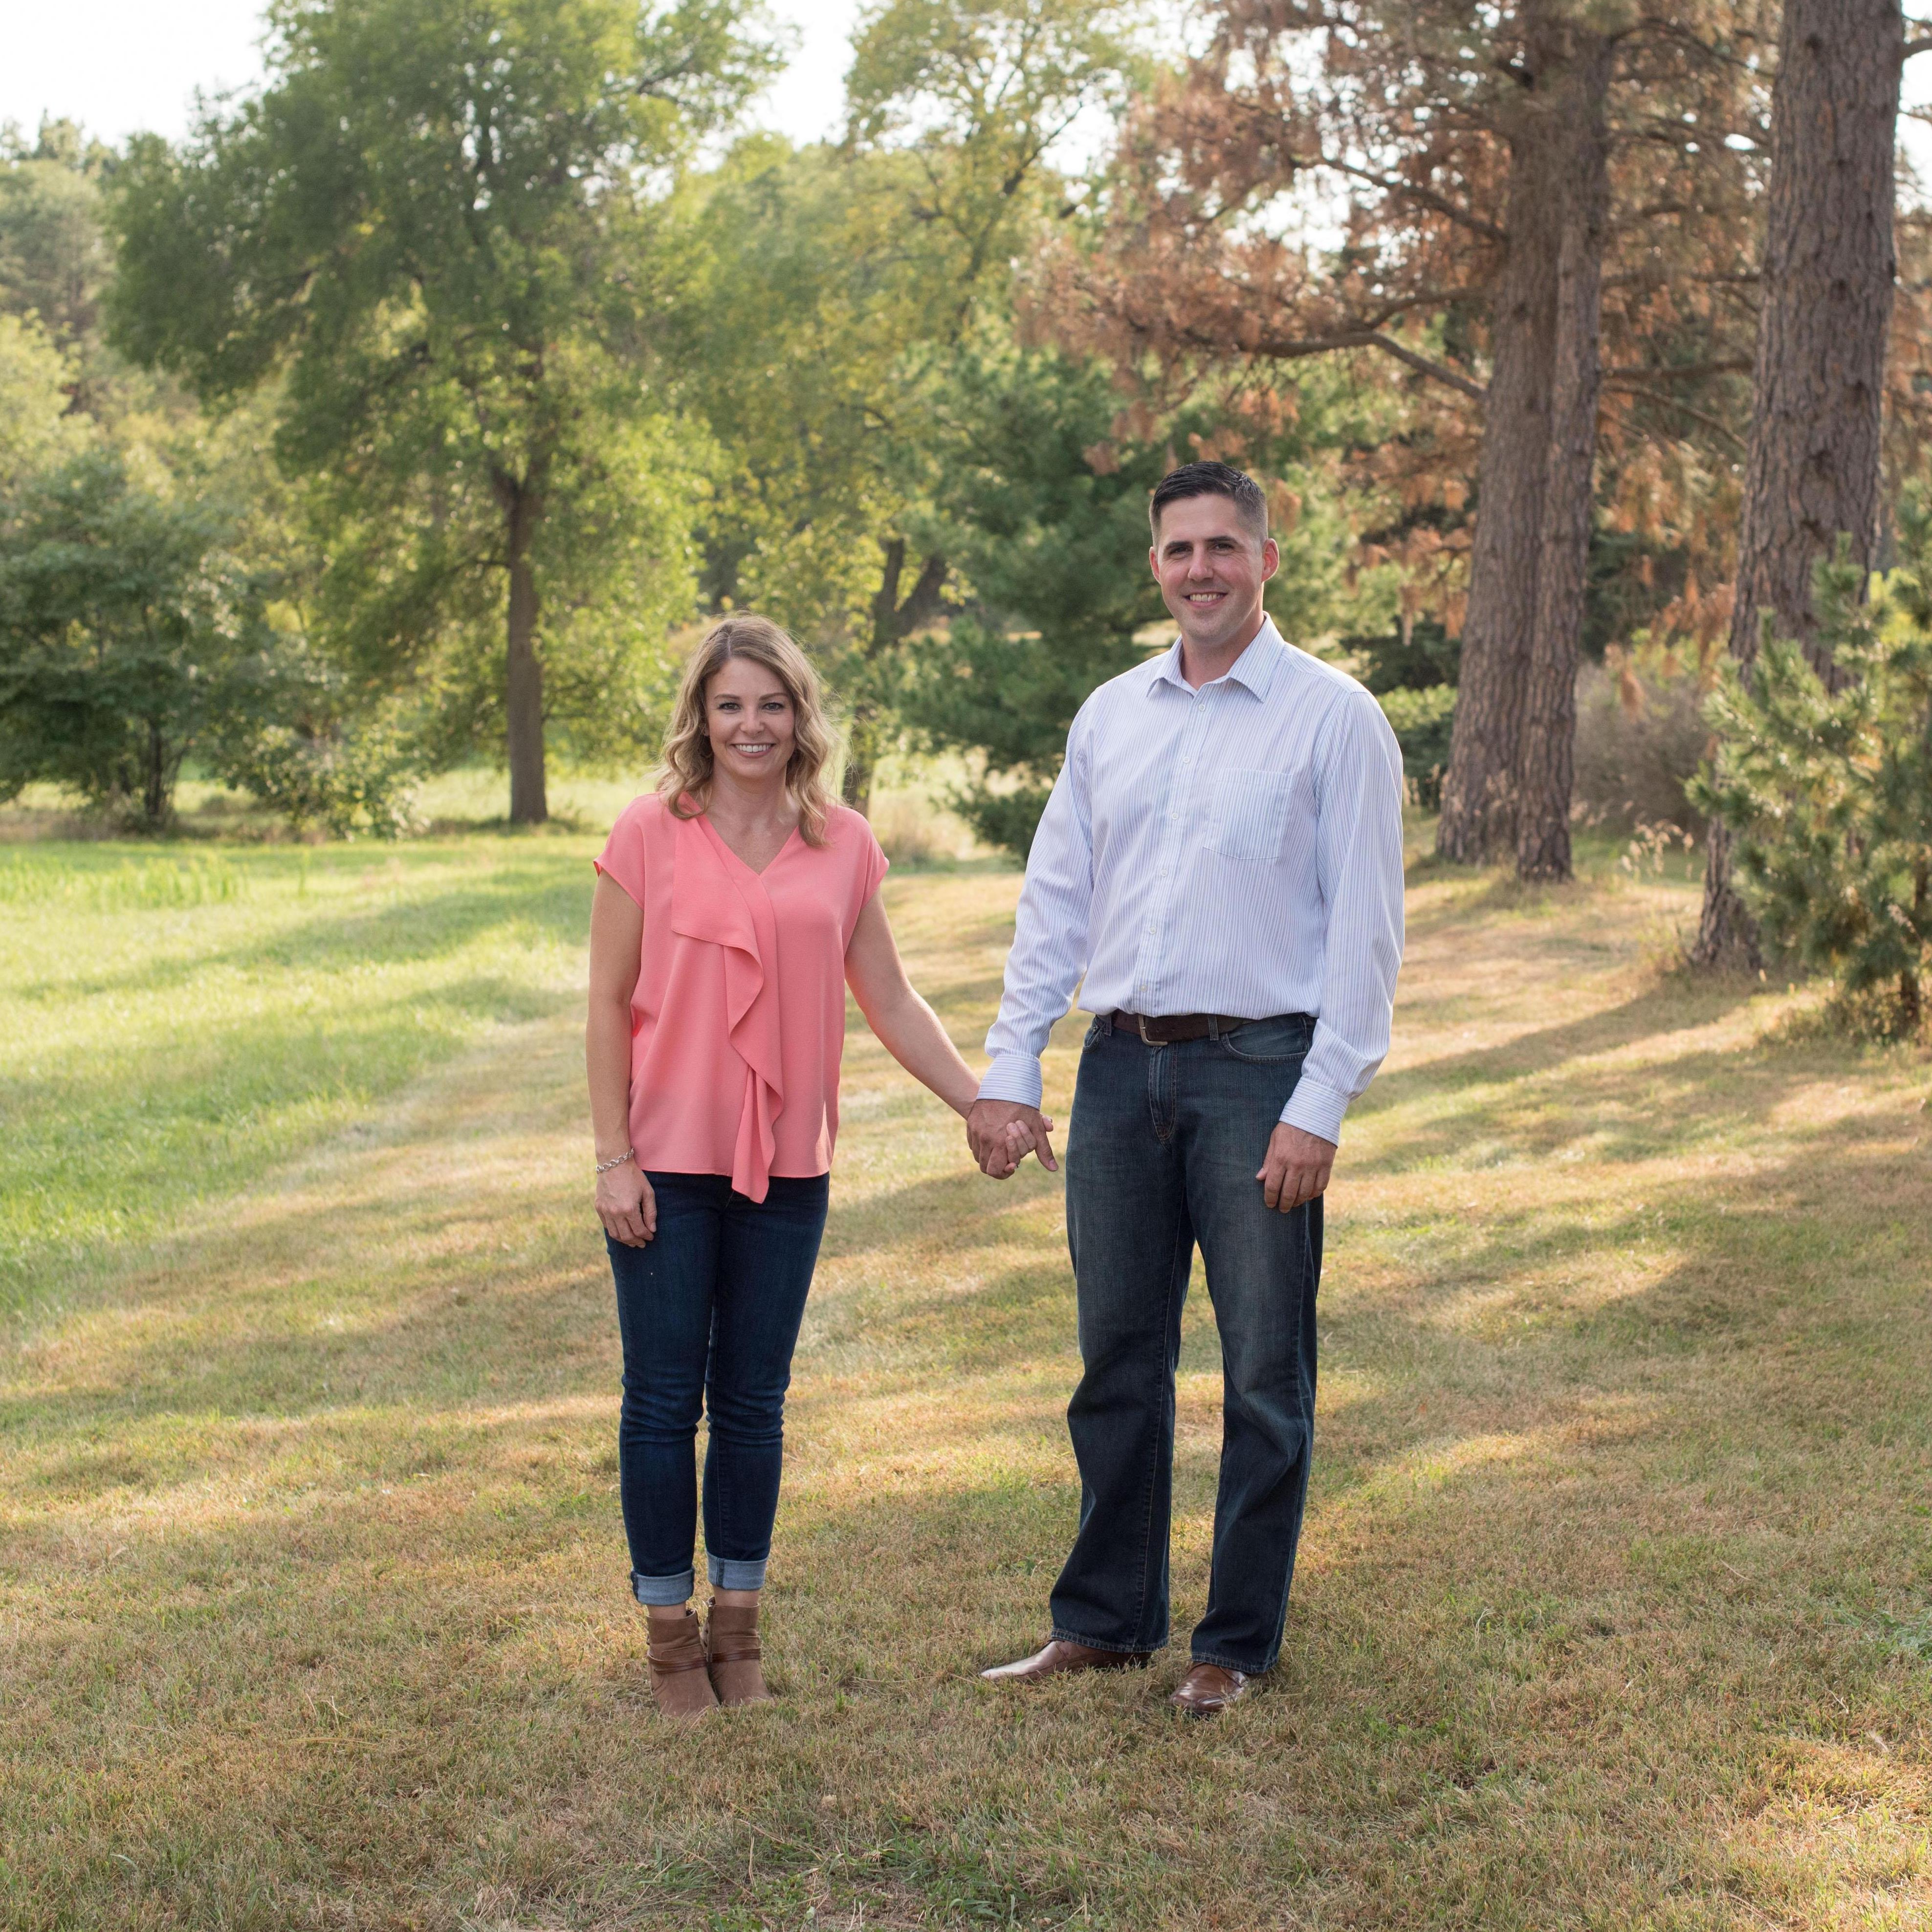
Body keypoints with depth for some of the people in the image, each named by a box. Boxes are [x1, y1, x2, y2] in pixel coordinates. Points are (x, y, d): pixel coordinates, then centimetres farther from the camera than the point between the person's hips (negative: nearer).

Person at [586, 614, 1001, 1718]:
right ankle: (671, 1636, 17)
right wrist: (615, 1159, -7)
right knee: (664, 1400, 4)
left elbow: (890, 1001, 10)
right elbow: (609, 1007, -2)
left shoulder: (844, 848, 4)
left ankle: (739, 1630, 23)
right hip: (668, 1166, -2)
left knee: (754, 1402, 11)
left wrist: (981, 1105, 5)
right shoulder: (651, 836, -4)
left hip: (786, 1168, 3)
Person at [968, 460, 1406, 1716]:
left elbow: (1365, 927, -7)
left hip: (1258, 1069, -4)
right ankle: (1108, 1622, 25)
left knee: (1264, 1377, 3)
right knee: (1118, 1361, 12)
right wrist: (1010, 1071, 7)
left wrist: (1319, 1108, -13)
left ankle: (1240, 1644, 16)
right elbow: (1054, 899, 14)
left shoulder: (1333, 717, -3)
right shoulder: (1111, 716, 12)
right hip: (1121, 1069, 5)